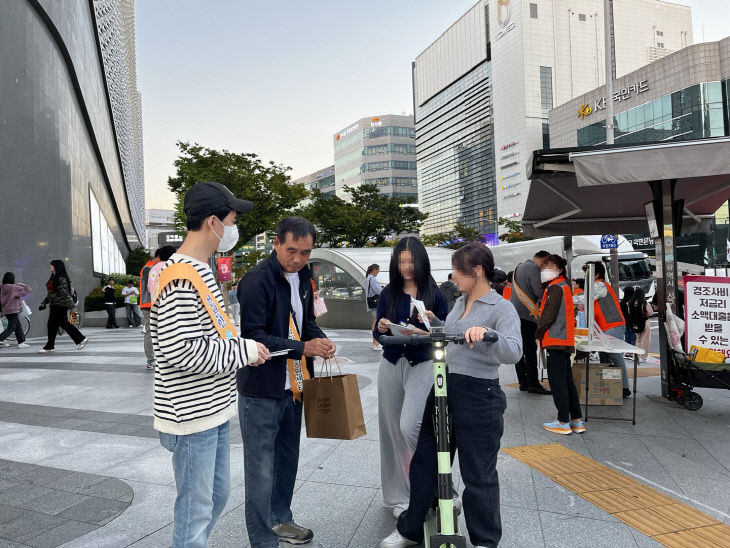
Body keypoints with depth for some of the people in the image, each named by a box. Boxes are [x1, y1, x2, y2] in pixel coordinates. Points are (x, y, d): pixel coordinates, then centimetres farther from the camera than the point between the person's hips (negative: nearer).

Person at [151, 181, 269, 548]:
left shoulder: (200, 270, 10)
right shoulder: (181, 279, -22)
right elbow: (180, 353, -27)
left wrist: (243, 347, 5)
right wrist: (245, 351, -19)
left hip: (213, 408, 10)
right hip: (192, 416, -10)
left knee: (218, 493, 23)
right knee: (196, 508, 7)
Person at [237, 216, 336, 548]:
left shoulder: (302, 277, 7)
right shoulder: (256, 280, -18)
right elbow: (253, 336, -22)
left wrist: (321, 341, -1)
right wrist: (302, 348, -26)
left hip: (293, 384, 8)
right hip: (261, 389, -8)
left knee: (287, 458, 22)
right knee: (262, 468, 2)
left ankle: (280, 520, 41)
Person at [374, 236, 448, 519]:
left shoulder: (434, 294, -1)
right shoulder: (388, 294, 7)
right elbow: (378, 335, 10)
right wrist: (381, 328, -12)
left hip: (422, 365, -3)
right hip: (391, 365, 4)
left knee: (410, 426, -19)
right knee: (392, 431, 8)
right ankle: (399, 497, 24)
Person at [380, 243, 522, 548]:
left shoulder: (501, 308, -11)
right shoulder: (460, 302, 12)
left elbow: (513, 352, -27)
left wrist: (486, 333, -44)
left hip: (479, 397, -7)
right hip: (443, 388, 8)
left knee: (479, 474, 7)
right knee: (424, 462, 15)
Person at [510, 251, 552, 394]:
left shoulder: (519, 267, 19)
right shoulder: (533, 268, -10)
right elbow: (539, 292, -18)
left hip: (514, 312, 9)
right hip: (526, 314, -9)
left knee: (519, 348, 10)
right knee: (530, 349, -6)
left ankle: (523, 382, 15)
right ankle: (533, 384, -3)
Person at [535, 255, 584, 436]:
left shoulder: (555, 287, -12)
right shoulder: (564, 285, 18)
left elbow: (549, 315, -17)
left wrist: (539, 333, -4)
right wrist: (543, 333, 15)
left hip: (555, 340, -10)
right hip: (565, 341, 10)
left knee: (557, 382, -4)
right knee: (567, 381, 13)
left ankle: (563, 422, 2)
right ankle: (577, 420, 18)